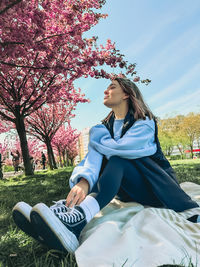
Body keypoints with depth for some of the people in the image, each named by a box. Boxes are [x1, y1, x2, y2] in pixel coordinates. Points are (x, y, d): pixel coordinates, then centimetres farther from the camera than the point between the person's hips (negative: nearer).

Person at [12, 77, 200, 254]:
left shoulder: (145, 122, -10)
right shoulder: (107, 126, 5)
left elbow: (118, 147, -28)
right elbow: (94, 155, -14)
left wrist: (96, 134, -9)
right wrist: (84, 181, -35)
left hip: (157, 186, -5)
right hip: (129, 190, 6)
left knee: (116, 160, -31)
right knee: (101, 162, -19)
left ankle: (75, 223, -54)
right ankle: (66, 207, -39)